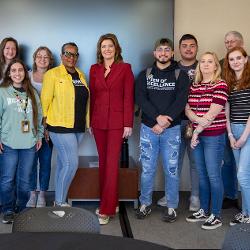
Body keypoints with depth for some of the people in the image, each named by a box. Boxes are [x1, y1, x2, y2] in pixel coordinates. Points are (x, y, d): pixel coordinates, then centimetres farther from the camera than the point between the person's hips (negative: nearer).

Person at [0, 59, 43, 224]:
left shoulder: (32, 93, 11)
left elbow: (39, 116, 14)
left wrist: (39, 136, 11)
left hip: (29, 143, 2)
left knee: (25, 180, 6)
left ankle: (22, 209, 21)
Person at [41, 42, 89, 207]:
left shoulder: (81, 75, 14)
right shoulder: (52, 74, -5)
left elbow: (86, 100, 18)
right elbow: (45, 100, -7)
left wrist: (88, 122, 15)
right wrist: (44, 125, -8)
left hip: (78, 127, 6)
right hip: (60, 127, -6)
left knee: (63, 163, 12)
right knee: (71, 163, -9)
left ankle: (59, 199, 22)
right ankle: (60, 202, 6)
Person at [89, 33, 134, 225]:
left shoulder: (125, 68, 0)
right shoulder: (94, 69, 11)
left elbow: (129, 97, -3)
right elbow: (92, 96, 13)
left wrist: (128, 124, -8)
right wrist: (90, 121, 10)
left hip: (116, 121, -4)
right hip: (98, 121, 4)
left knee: (111, 164, -6)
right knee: (103, 163, 8)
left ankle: (106, 209, -2)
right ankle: (110, 202, 20)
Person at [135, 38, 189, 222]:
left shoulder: (181, 75, 4)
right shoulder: (145, 75, 9)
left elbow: (180, 101, -7)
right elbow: (140, 98, -4)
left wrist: (164, 123, -15)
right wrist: (157, 117, -18)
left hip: (172, 129, -1)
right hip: (148, 128, 1)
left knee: (171, 169, 4)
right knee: (147, 169, 7)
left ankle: (172, 206, 16)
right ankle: (145, 204, 20)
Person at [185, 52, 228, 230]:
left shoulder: (220, 85, -7)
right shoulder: (194, 86, 12)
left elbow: (213, 113, -14)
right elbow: (188, 109, 4)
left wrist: (197, 131, -10)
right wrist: (198, 119, -17)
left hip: (214, 136, -6)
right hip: (197, 136, 6)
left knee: (214, 175, -1)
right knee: (202, 175, 13)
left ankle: (216, 215, 9)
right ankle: (204, 210, 25)